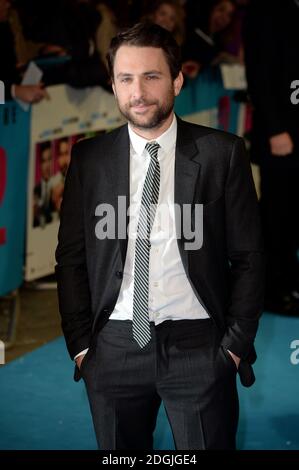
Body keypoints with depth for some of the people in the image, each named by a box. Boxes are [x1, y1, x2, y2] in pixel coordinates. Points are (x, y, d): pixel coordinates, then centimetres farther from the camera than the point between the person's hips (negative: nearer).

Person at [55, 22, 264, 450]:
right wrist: (80, 344, 2)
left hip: (198, 345, -2)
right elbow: (71, 257, 7)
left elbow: (248, 256, 0)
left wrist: (237, 343, -3)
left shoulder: (222, 153, -2)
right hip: (114, 347, 2)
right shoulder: (89, 159, 4)